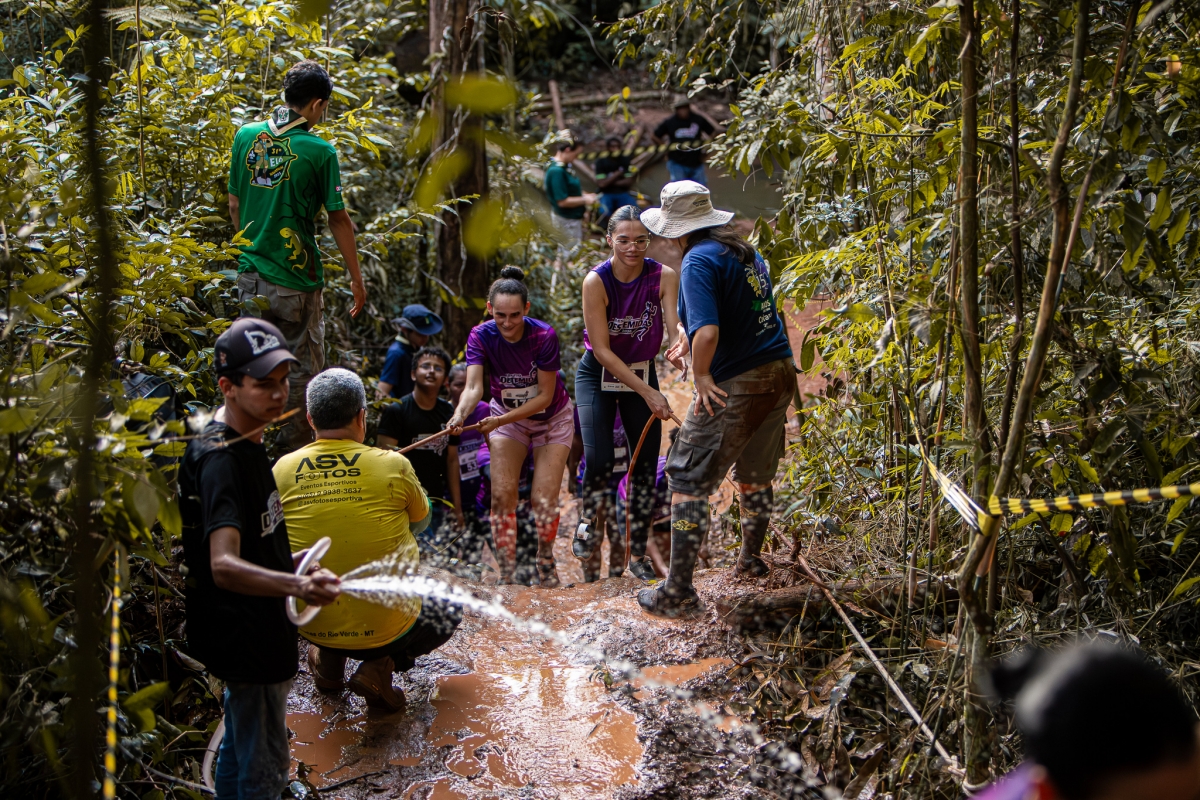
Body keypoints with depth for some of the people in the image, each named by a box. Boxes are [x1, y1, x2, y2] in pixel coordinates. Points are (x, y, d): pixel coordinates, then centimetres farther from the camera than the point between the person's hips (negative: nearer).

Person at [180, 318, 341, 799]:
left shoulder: (244, 443, 5)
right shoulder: (221, 461, -27)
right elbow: (223, 565, -41)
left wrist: (292, 562, 23)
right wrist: (297, 586, -55)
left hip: (255, 631, 10)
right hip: (247, 637, -10)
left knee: (240, 746, 25)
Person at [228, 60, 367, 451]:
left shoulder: (246, 136, 3)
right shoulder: (318, 150, -12)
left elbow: (234, 204, 10)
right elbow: (338, 219, -9)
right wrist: (356, 278, -1)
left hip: (251, 273, 5)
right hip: (296, 277, -5)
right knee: (303, 367, 7)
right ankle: (299, 449, 13)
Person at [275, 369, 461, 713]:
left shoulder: (283, 470, -6)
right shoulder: (393, 465, -12)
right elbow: (421, 522, 8)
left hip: (310, 627, 4)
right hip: (387, 629, -4)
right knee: (448, 609, 26)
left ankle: (328, 660, 22)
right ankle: (380, 665, 2)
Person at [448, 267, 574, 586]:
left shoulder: (544, 336, -28)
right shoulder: (481, 336, -21)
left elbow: (545, 395, -26)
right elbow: (473, 386, -32)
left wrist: (500, 420, -36)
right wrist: (460, 414, -54)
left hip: (551, 418, -2)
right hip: (507, 416, 2)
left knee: (544, 499, -9)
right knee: (502, 495, -11)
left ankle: (545, 561, 17)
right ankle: (506, 574, 0)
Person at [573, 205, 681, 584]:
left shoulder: (664, 277, -16)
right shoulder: (596, 281, -22)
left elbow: (675, 328, -27)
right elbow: (602, 350, -21)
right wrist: (648, 393, -26)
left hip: (642, 372, 2)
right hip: (598, 373, -2)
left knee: (646, 463, 0)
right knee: (599, 456, -17)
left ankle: (638, 552, 16)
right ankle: (587, 522, 14)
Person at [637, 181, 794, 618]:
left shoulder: (699, 261, -15)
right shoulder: (744, 249, 13)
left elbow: (707, 332, -27)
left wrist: (701, 376, -13)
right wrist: (691, 341, 30)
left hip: (735, 386, -9)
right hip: (780, 373, 9)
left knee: (688, 482, -2)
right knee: (754, 475, 26)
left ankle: (678, 593, -2)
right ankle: (751, 558, 44)